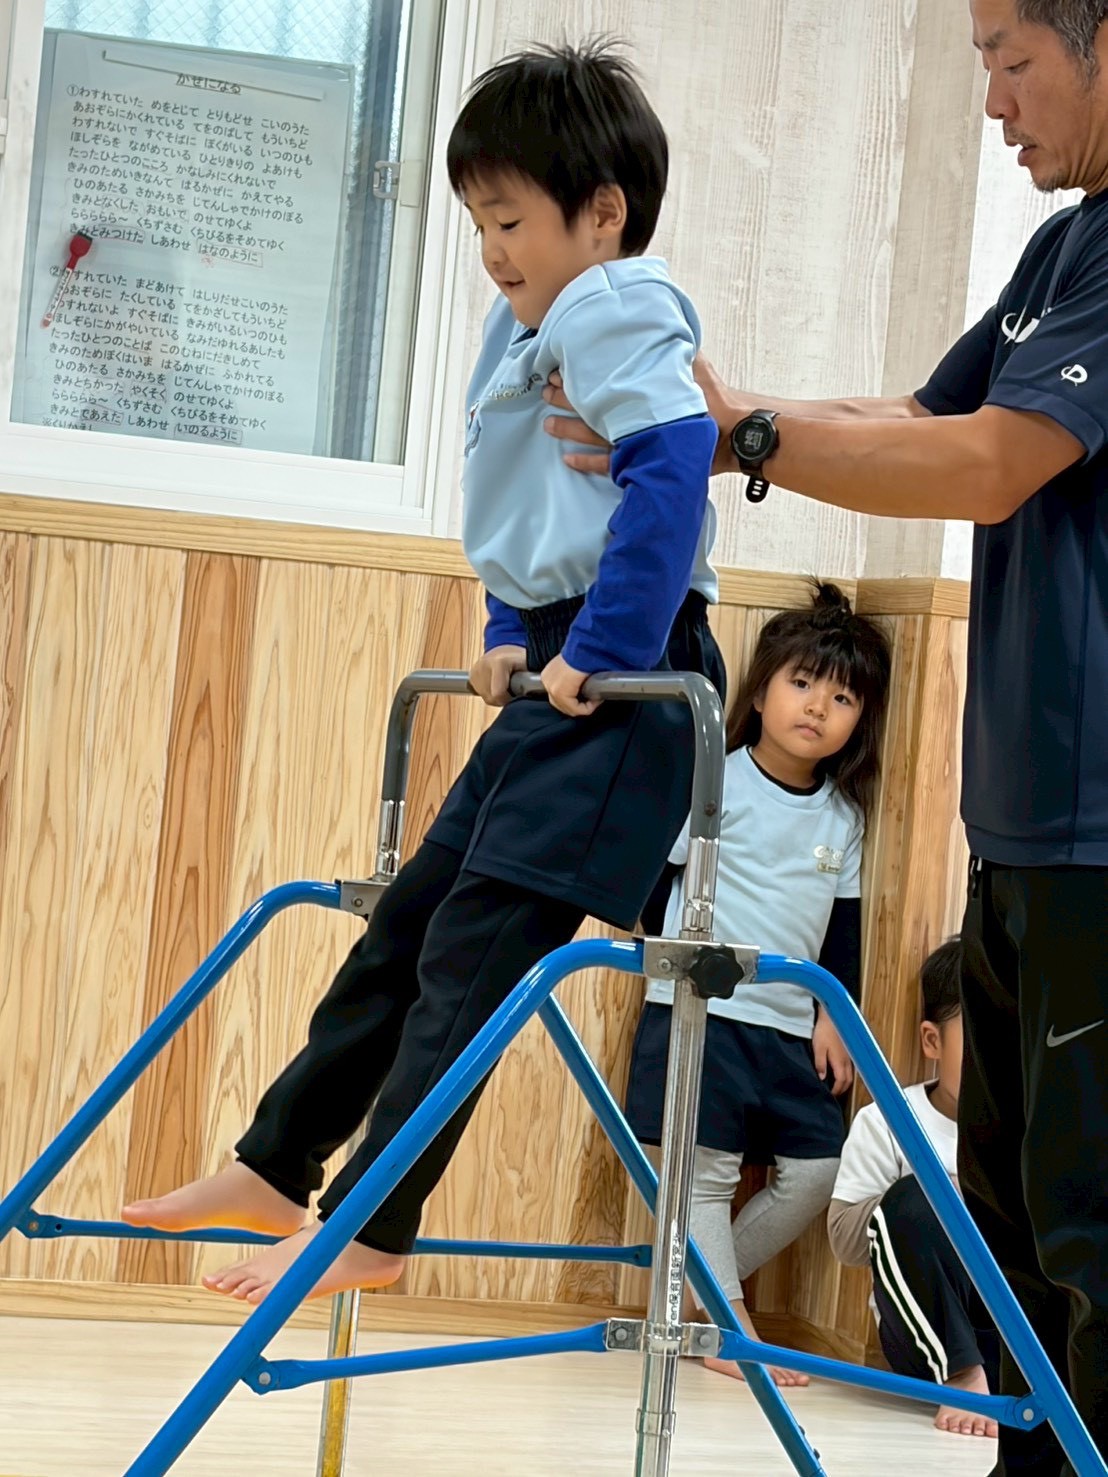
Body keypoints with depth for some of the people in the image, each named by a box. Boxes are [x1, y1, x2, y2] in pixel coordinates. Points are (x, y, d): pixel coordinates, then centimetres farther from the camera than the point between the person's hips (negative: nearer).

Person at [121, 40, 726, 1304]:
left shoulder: (617, 310, -12)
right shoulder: (535, 325, 16)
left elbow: (672, 466, -26)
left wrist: (602, 652, -26)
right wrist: (512, 637, 12)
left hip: (621, 677, -10)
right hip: (558, 670, 10)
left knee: (476, 944, -11)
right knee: (411, 918, 13)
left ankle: (370, 1232, -7)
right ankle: (274, 1168, 22)